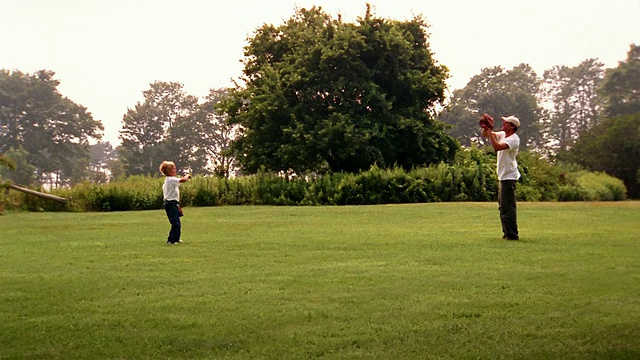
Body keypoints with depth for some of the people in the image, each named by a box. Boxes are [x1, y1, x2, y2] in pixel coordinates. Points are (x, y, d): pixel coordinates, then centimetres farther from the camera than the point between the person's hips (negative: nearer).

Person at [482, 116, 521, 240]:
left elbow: (497, 147, -31)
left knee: (508, 207, -10)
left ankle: (512, 235, -8)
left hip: (509, 176, -10)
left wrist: (490, 132, -23)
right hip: (502, 176, 10)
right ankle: (507, 233, 22)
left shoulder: (514, 139, -17)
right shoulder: (502, 134, 11)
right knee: (502, 207, 15)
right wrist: (486, 128, -4)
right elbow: (485, 134, 16)